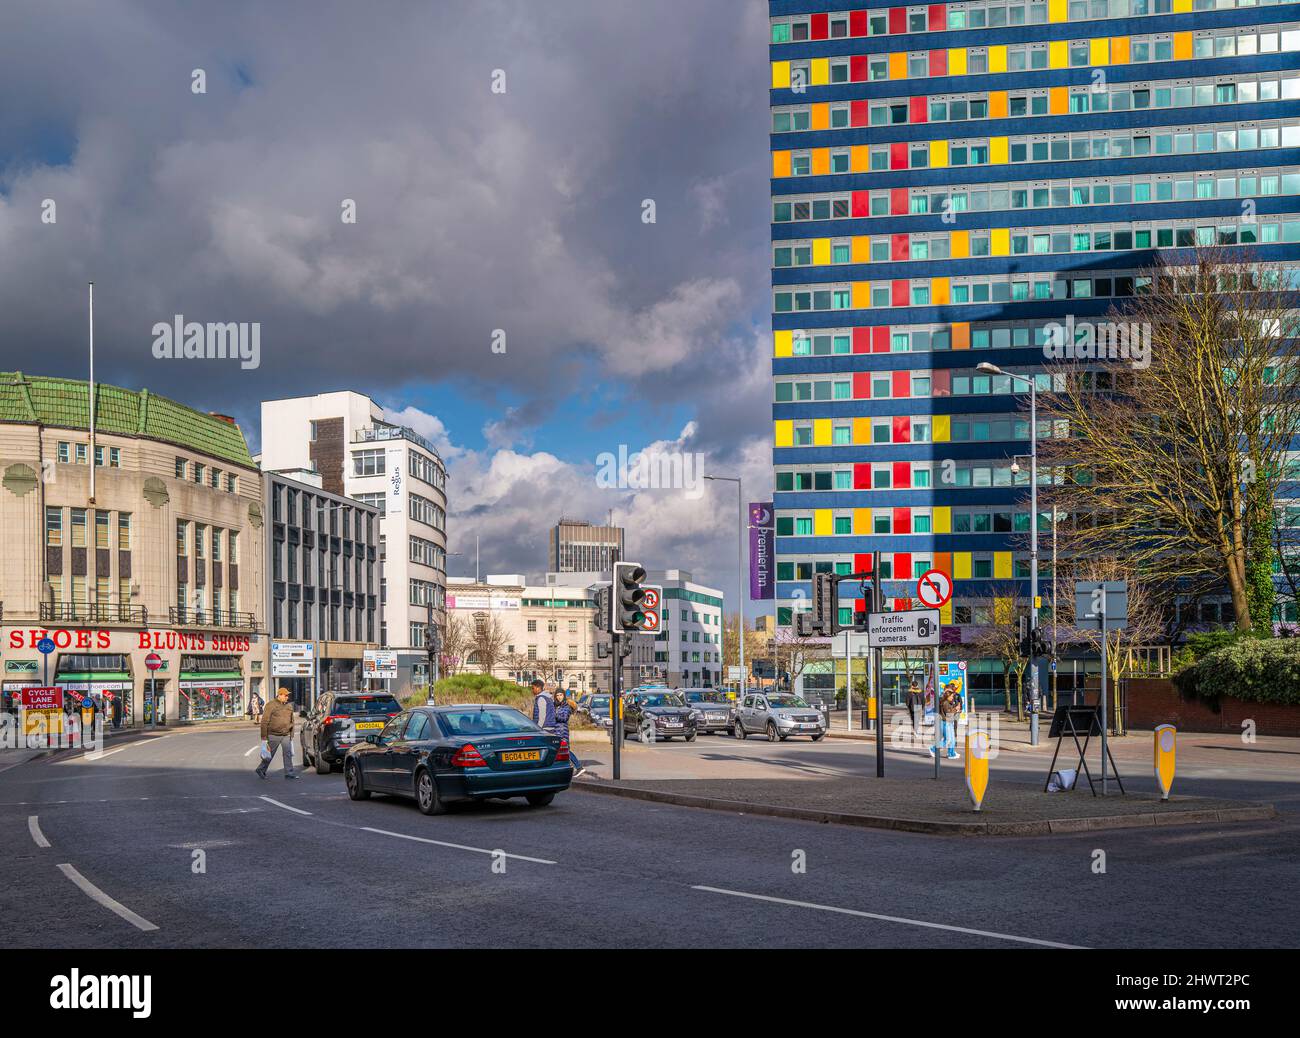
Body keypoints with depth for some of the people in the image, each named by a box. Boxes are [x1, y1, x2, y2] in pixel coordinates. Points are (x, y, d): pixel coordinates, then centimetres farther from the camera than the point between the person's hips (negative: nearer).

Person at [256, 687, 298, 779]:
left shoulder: (289, 706, 11)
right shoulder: (271, 706, -8)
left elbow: (291, 721, 19)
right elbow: (264, 722, -8)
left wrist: (292, 735, 17)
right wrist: (264, 737, -11)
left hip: (286, 736, 5)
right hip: (274, 735, -5)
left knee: (288, 754, -2)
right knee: (269, 754, 5)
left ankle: (289, 773, 0)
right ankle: (261, 770, 23)